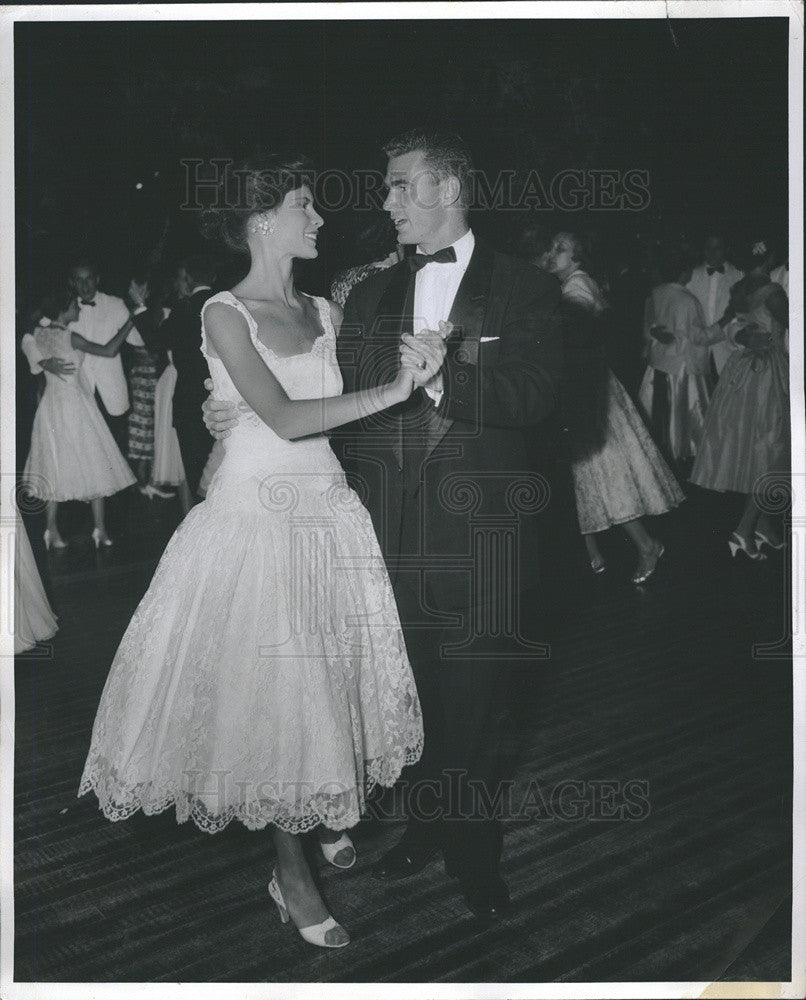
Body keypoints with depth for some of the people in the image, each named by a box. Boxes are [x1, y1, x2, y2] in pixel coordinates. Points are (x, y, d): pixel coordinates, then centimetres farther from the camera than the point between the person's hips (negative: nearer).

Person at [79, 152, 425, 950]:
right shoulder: (225, 313, -9)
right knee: (272, 682, 0)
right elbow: (285, 417, -20)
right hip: (259, 513, -6)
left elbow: (346, 411, 8)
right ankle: (291, 869, 14)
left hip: (328, 509, 6)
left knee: (332, 670, 13)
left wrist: (412, 366, -4)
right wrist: (390, 390, -19)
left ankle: (326, 810, 37)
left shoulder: (322, 311, 9)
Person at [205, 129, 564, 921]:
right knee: (411, 698, 13)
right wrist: (242, 416, -3)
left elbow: (536, 396, -13)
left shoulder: (522, 289, 1)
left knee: (474, 706, 5)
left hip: (479, 541, -3)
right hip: (392, 538, 4)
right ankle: (427, 827, 35)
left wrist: (445, 376, -27)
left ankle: (475, 855, 25)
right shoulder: (371, 296, 13)